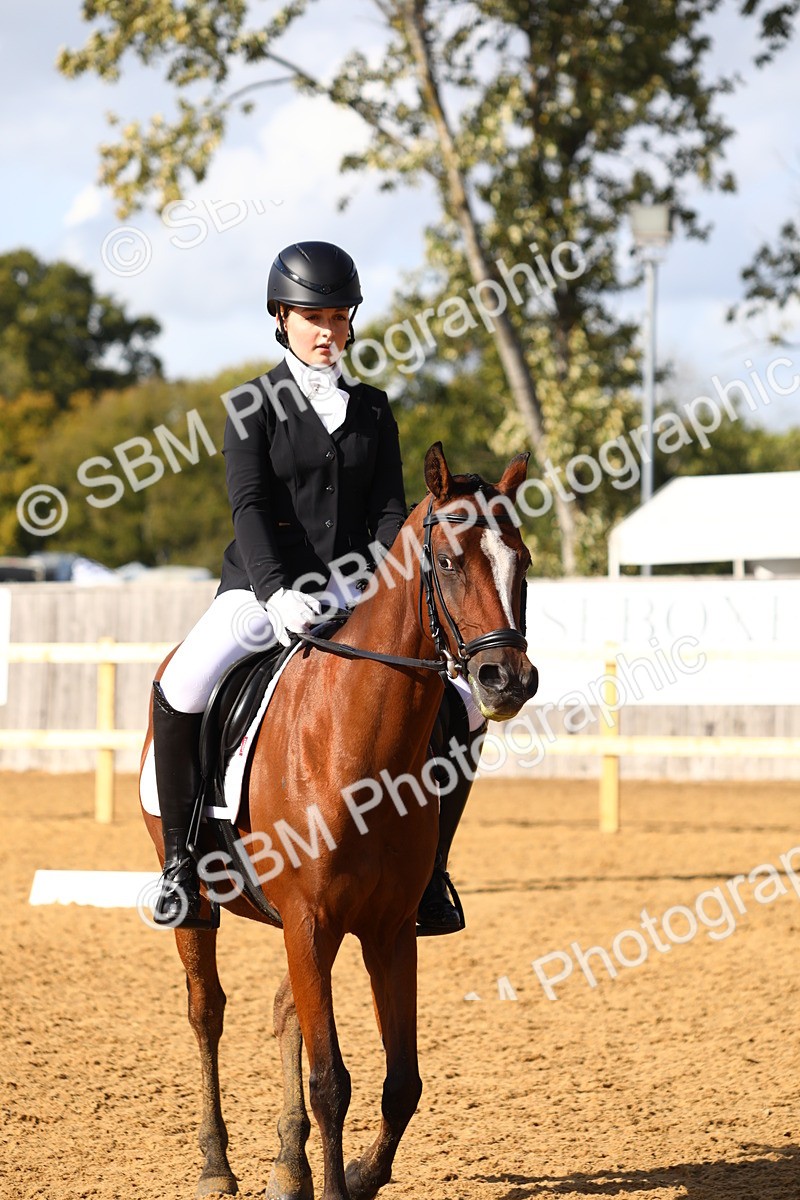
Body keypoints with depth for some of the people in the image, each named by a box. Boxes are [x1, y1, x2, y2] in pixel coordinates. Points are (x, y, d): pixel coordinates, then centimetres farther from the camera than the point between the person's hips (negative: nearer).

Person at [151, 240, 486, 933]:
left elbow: (388, 512, 6)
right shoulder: (254, 405, 2)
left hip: (352, 589, 3)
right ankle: (181, 856, -14)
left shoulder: (372, 409, 12)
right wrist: (276, 592, -27)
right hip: (262, 587, -3)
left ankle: (428, 869, 4)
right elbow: (249, 505, -10)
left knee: (462, 707, -13)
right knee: (180, 692, -32)